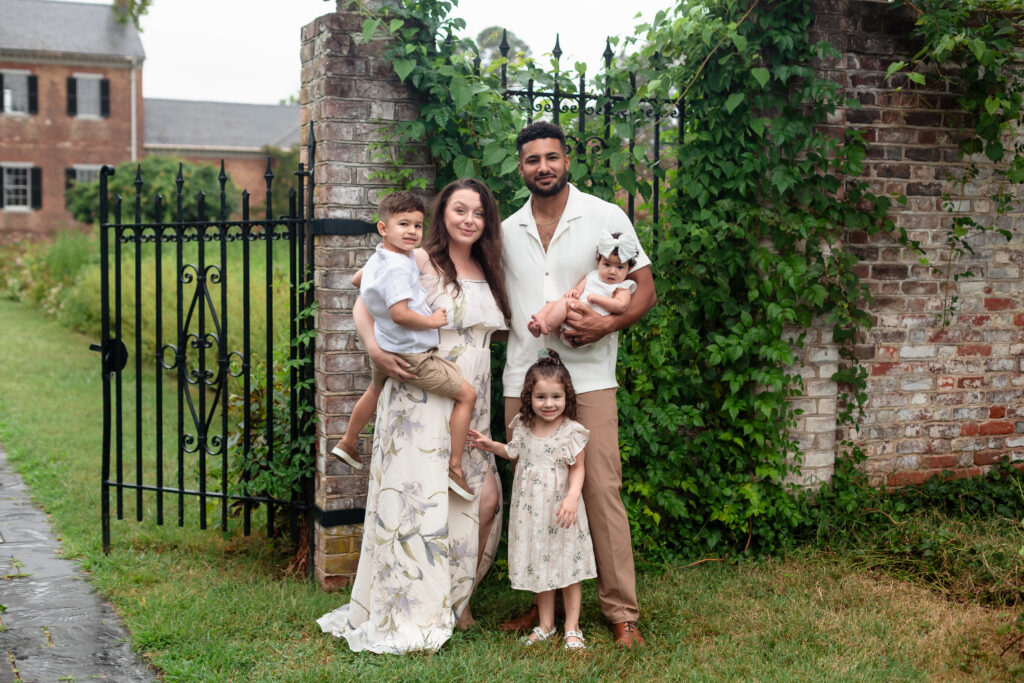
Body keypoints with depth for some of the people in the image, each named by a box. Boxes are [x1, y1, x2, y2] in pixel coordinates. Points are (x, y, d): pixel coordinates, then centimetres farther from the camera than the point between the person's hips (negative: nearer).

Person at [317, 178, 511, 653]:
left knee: (486, 497, 2)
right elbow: (364, 307, -6)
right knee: (421, 498, -5)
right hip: (421, 401, -7)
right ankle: (410, 616, 7)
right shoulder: (419, 263, -7)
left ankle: (456, 600, 21)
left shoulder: (486, 272, 13)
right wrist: (375, 350, -21)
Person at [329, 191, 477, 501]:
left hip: (384, 348, 10)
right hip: (412, 354, -10)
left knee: (375, 389, 37)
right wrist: (433, 321, -20)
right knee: (466, 394, -4)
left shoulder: (377, 258, 5)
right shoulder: (397, 267, -26)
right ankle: (454, 467, -3)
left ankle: (348, 443, 57)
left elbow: (357, 279, 26)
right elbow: (400, 314, -33)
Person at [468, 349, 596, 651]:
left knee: (567, 567, 4)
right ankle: (546, 624, 27)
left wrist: (572, 498, -20)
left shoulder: (571, 431, -10)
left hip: (560, 509, -4)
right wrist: (491, 446, 11)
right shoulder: (523, 426, 1)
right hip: (530, 510, 4)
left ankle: (572, 628, 15)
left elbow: (577, 469, -6)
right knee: (538, 566, 13)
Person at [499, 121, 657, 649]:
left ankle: (622, 612, 2)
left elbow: (645, 291, 2)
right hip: (522, 381, 4)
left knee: (602, 491, -6)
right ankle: (541, 603, 18)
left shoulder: (606, 218, 2)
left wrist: (605, 324, -15)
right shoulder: (506, 231, 13)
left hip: (587, 377, -3)